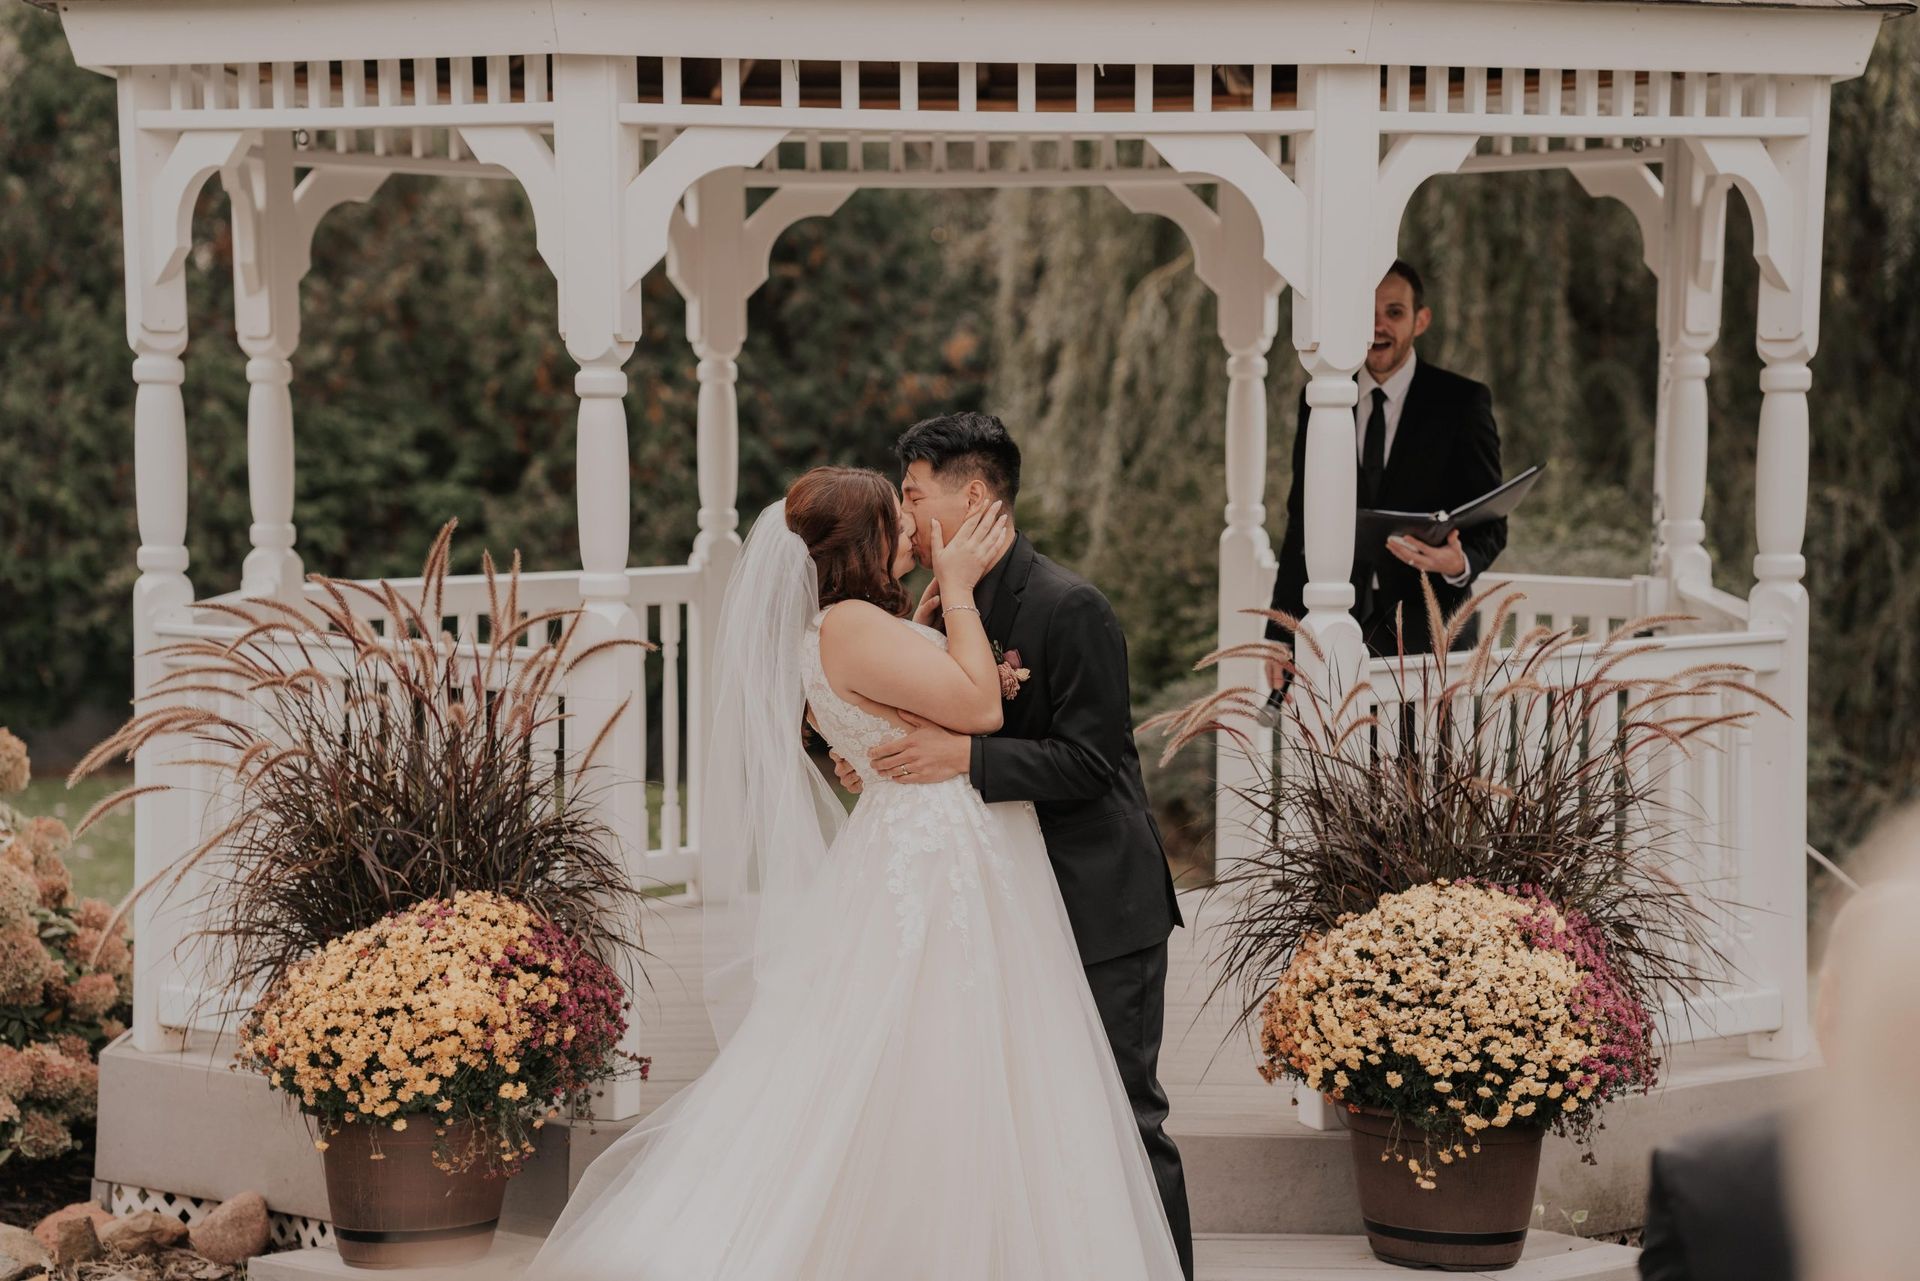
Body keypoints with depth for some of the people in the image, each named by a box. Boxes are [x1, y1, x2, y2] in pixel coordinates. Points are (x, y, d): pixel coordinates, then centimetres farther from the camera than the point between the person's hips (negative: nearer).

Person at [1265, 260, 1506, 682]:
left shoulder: (1462, 402, 3)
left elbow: (1490, 525, 4)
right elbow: (1300, 526, 14)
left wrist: (1460, 563, -20)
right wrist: (1281, 638, 8)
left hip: (1426, 634, -2)